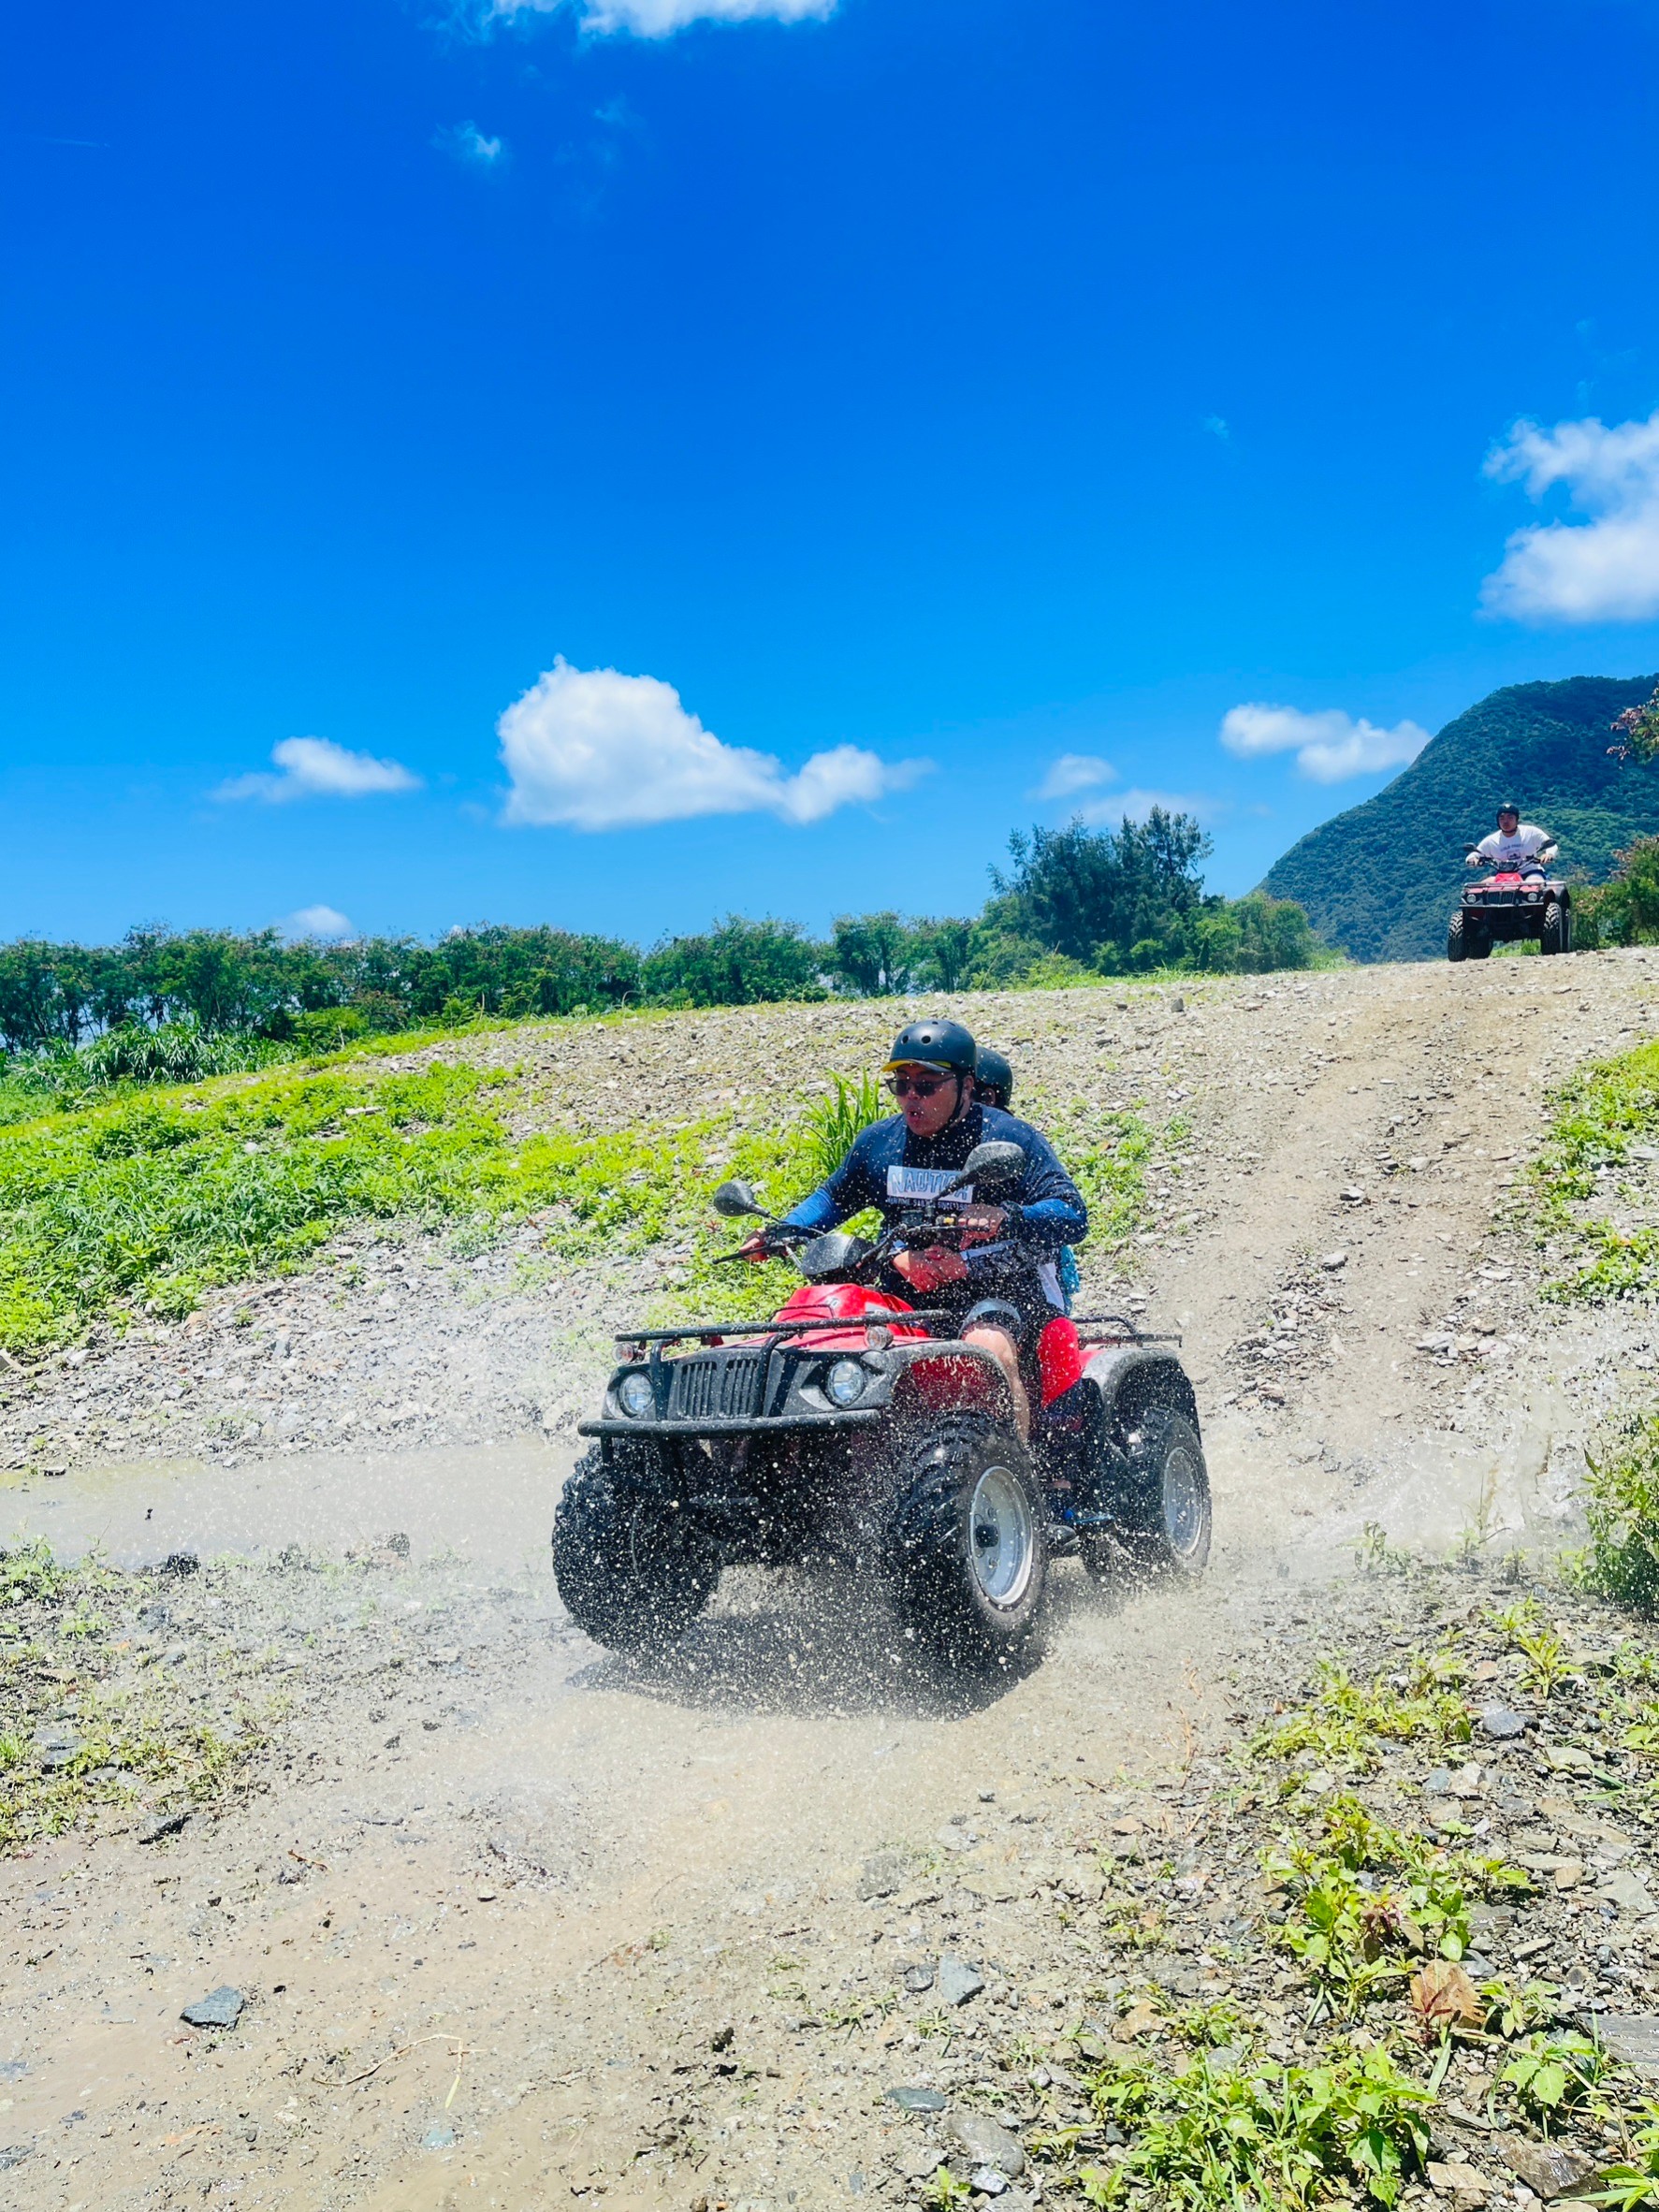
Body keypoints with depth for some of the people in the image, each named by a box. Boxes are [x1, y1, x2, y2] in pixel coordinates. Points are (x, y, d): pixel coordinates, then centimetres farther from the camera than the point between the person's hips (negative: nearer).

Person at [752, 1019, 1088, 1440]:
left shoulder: (1009, 1138, -5)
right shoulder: (877, 1142, 10)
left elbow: (1072, 1215, -13)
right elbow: (834, 1197, 27)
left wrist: (1005, 1219, -33)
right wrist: (783, 1232, 7)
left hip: (1001, 1289, -5)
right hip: (907, 1294, 5)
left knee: (987, 1347, -37)